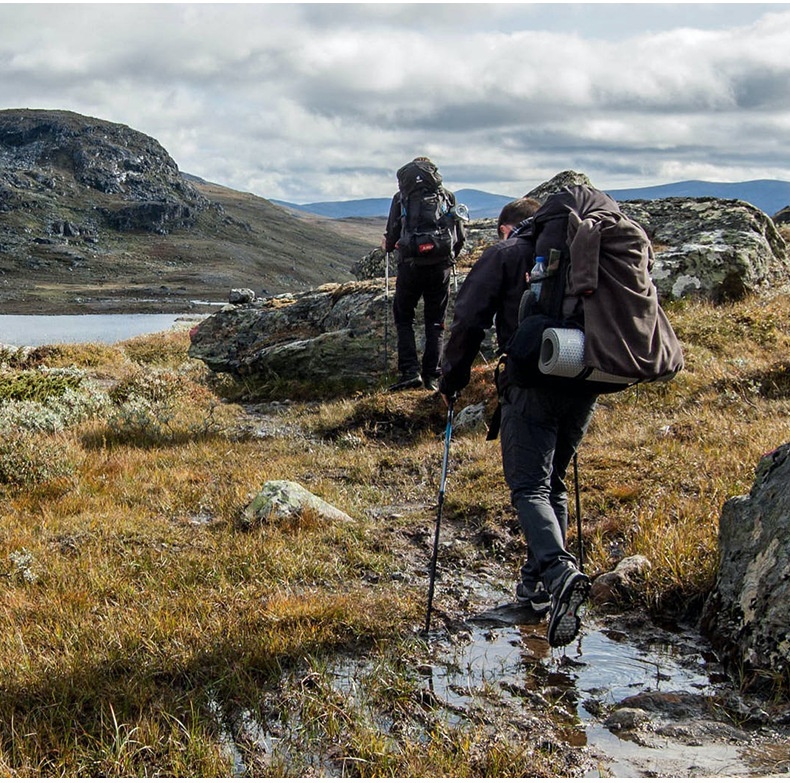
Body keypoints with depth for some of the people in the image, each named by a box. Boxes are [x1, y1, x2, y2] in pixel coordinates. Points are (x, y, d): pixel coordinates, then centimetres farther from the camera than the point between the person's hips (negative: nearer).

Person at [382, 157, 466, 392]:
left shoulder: (401, 197, 3)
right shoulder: (448, 197, 8)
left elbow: (392, 235, -2)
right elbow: (460, 236, 8)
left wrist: (387, 246, 21)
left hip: (410, 266, -2)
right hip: (441, 267, 2)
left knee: (403, 318, 12)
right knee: (435, 322, 11)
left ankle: (410, 371, -1)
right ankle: (431, 376, 8)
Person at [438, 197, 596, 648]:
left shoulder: (504, 255, 6)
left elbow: (469, 321, -1)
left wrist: (452, 381, 8)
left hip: (531, 386, -5)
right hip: (585, 384, 5)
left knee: (530, 487, -4)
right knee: (554, 483, 18)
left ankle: (559, 571, -28)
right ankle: (537, 585, 21)